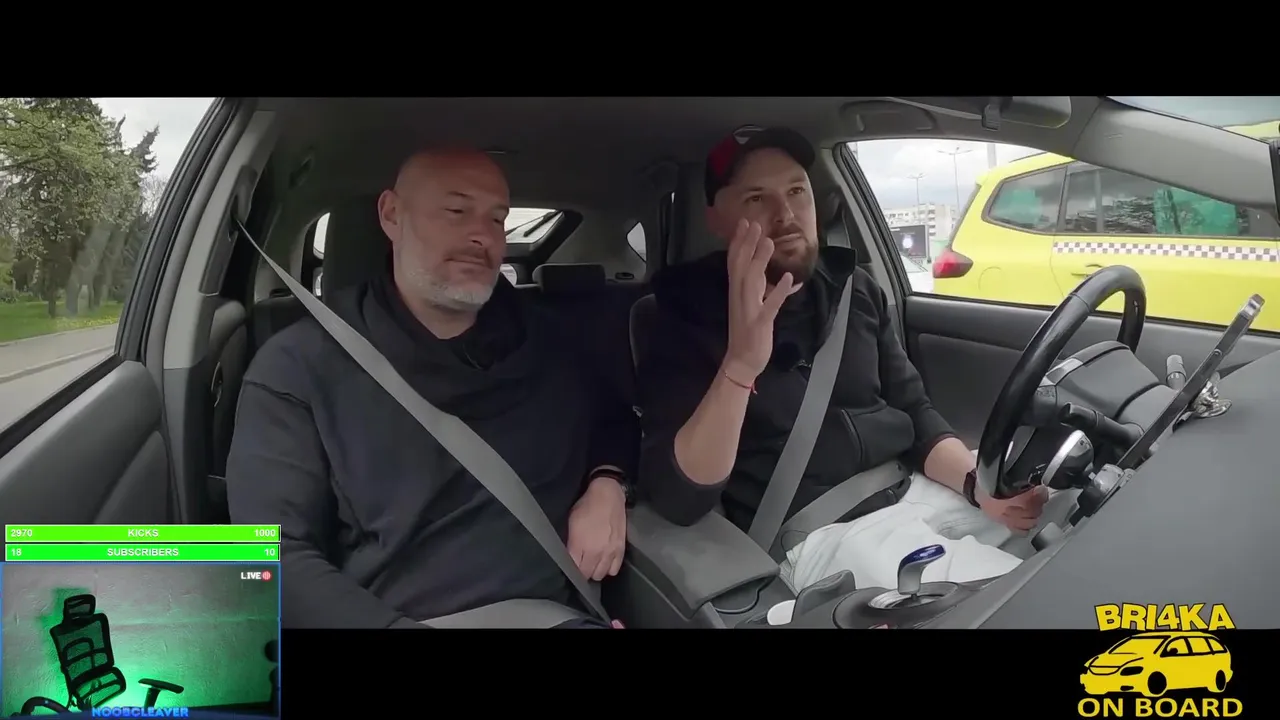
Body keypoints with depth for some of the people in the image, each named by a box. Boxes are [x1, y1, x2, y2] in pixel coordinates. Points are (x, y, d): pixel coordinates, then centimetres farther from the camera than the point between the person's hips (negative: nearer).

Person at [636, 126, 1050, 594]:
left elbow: (913, 411, 14)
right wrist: (739, 366, -35)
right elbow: (677, 501, -19)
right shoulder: (689, 316, -8)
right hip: (818, 531, -6)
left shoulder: (854, 289, 8)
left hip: (914, 489, 6)